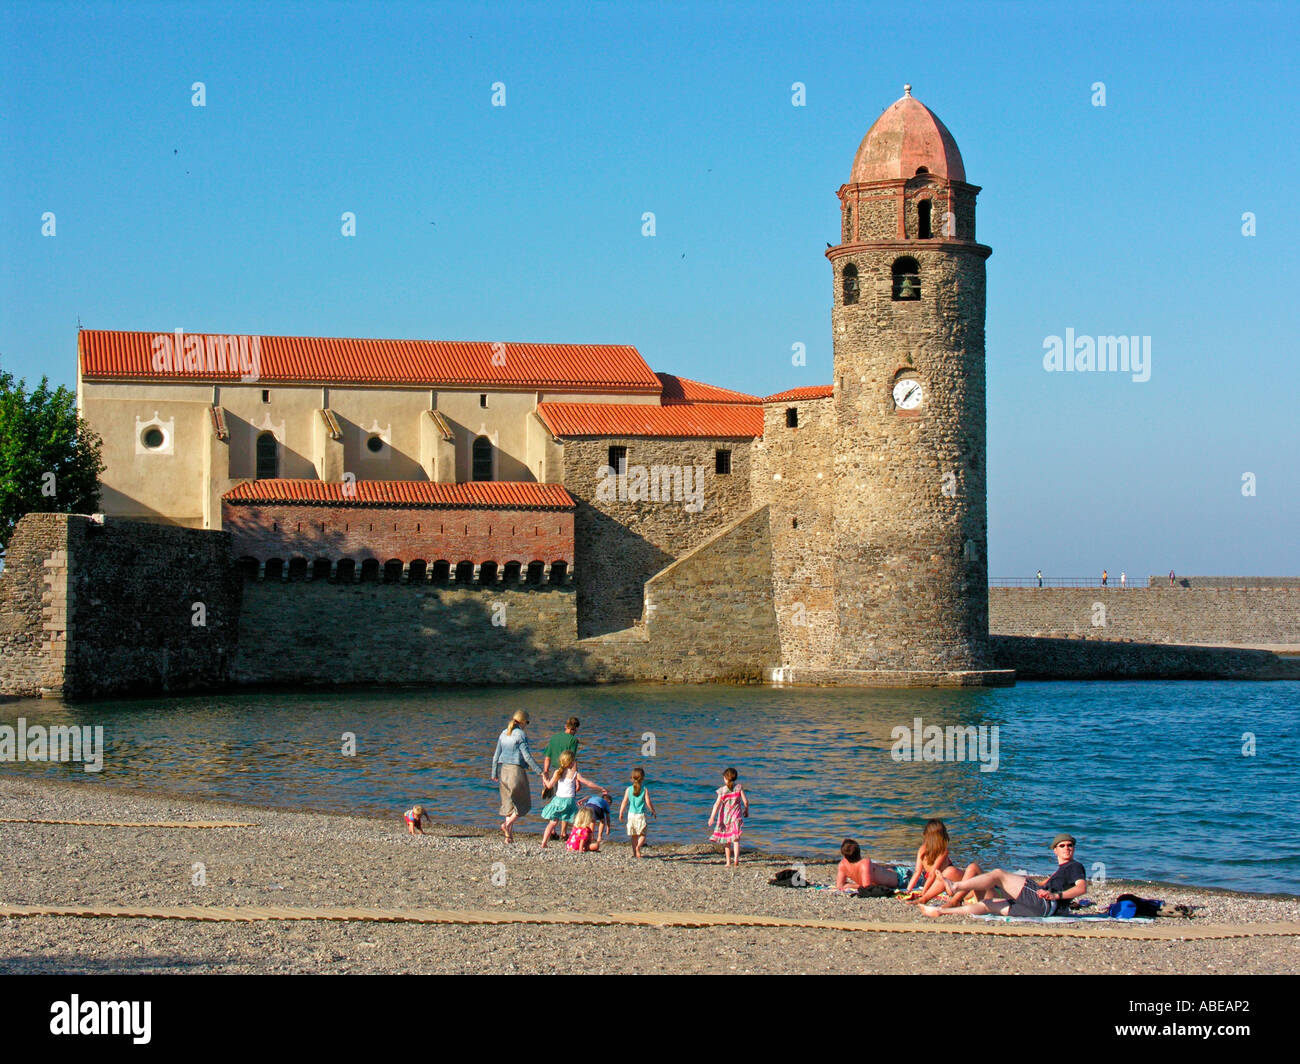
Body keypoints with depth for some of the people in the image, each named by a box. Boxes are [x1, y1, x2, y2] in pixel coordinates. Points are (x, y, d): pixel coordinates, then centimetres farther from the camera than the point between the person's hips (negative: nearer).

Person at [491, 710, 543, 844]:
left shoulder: (503, 734, 10)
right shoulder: (521, 734, -9)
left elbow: (496, 755, 13)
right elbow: (526, 756, -13)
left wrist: (494, 773, 20)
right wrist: (539, 770, -9)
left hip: (503, 769, 7)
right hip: (516, 769, -7)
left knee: (509, 802, 12)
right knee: (523, 803, 5)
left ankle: (509, 835, 9)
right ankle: (507, 824, -13)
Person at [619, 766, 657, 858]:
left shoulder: (629, 789, 0)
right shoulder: (644, 790, -6)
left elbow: (624, 802, -1)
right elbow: (648, 803, -6)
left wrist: (620, 813, 8)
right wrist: (654, 812, 7)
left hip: (631, 815, 2)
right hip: (641, 815, -2)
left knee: (634, 835, 13)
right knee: (642, 835, 5)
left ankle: (635, 853, 11)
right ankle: (638, 846, -23)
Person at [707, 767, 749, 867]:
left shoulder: (722, 790, -5)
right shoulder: (739, 787, -3)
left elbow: (717, 804, -10)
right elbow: (745, 801, -4)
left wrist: (712, 817, -11)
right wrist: (746, 810, 15)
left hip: (725, 816, 0)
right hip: (736, 816, 0)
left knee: (727, 840, 13)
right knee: (736, 839, -2)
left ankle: (728, 862, 17)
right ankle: (736, 859, -20)